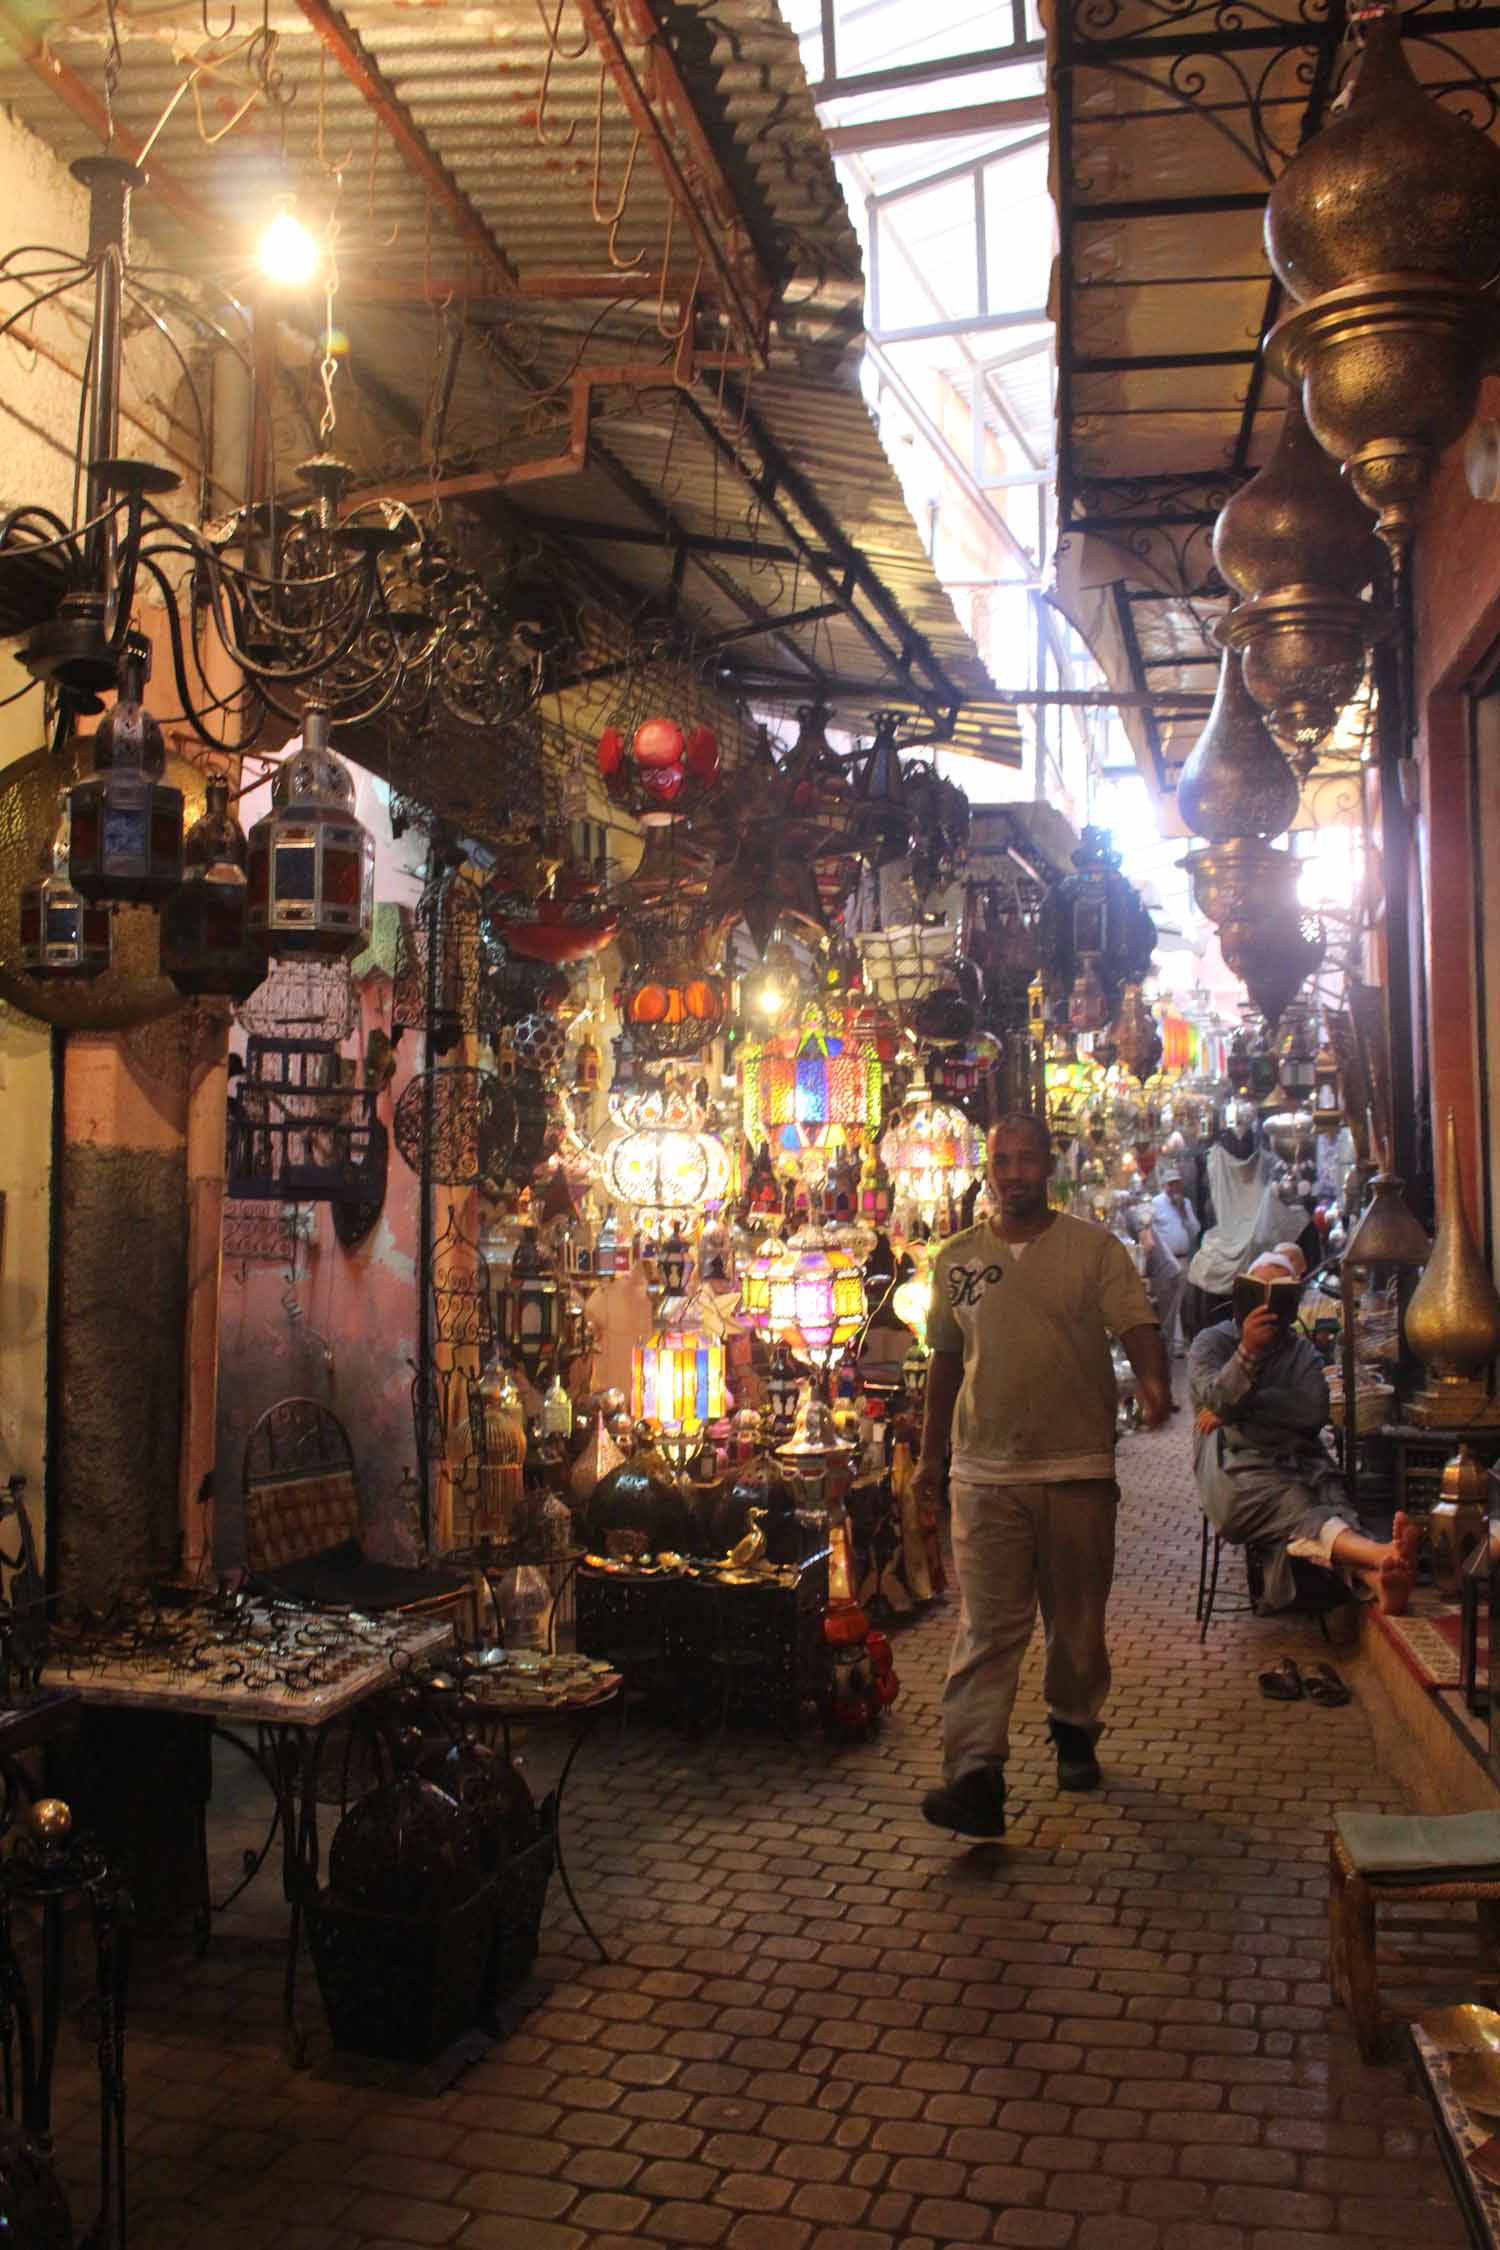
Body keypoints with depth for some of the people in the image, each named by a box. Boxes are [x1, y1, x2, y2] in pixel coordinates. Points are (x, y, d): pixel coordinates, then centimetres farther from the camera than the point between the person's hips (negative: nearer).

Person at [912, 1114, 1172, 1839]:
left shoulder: (1093, 1248, 1)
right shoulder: (956, 1259, 8)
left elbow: (1136, 1324, -9)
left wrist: (1154, 1384, -30)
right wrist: (931, 1454, 16)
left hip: (1078, 1469, 0)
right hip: (986, 1473, 1)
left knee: (1078, 1619, 13)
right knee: (986, 1624, -6)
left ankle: (1074, 1731, 35)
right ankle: (975, 1778, -9)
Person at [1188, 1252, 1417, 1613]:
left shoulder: (1302, 1352, 25)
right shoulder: (1212, 1342, 15)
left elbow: (1314, 1410, 2)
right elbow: (1216, 1398, -8)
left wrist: (1241, 1407, -4)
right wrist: (1248, 1350, -23)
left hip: (1299, 1464, 3)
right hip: (1238, 1468, -3)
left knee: (1331, 1513, -34)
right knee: (1296, 1510, -37)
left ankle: (1376, 1578, -64)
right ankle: (1381, 1554, -65)